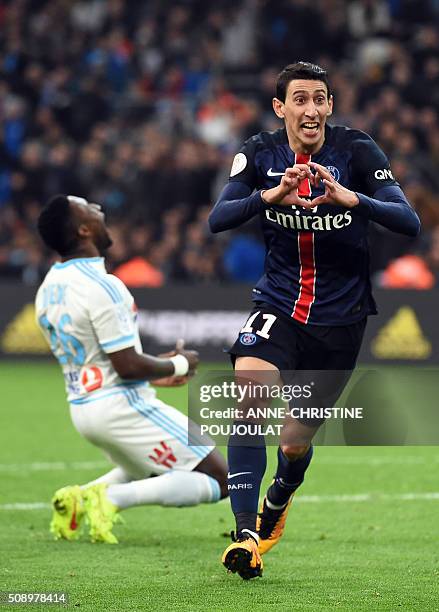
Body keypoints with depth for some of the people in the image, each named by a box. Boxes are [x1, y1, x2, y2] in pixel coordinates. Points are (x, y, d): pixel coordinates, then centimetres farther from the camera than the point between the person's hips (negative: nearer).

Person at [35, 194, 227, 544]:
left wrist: (153, 375, 18)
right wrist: (179, 364, -3)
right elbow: (128, 366, -21)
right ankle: (112, 498, -17)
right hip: (121, 405, -9)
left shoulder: (48, 290, 7)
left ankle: (79, 498, 7)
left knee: (150, 473, 33)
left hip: (81, 407, 9)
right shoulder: (101, 287, -21)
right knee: (218, 479, -3)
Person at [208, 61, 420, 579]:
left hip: (340, 320, 0)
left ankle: (276, 505, 45)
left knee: (296, 442, 8)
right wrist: (270, 195, -37)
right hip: (278, 308, 1)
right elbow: (217, 220, -18)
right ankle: (247, 535, -28)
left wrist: (351, 198, -40)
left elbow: (409, 222, -21)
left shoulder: (357, 151, -11)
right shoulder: (259, 154, -5)